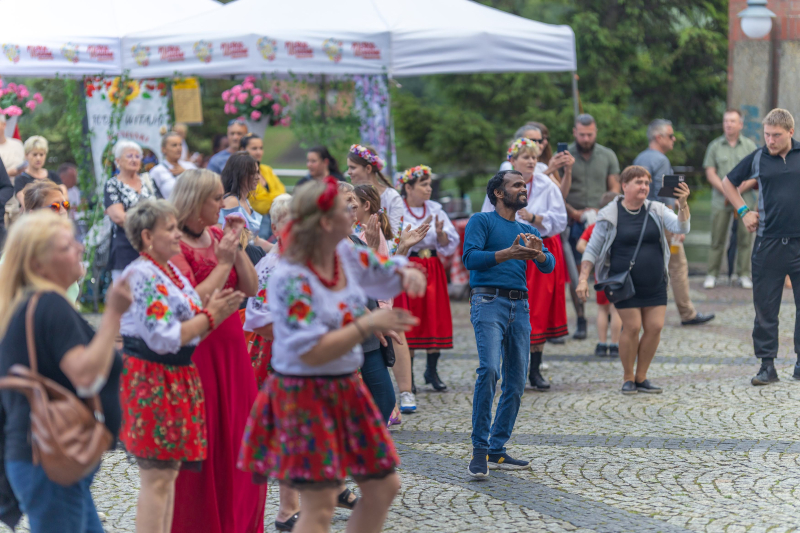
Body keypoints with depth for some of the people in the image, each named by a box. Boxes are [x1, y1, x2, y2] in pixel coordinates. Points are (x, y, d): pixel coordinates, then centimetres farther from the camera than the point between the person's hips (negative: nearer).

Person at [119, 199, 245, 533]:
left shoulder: (170, 272, 14)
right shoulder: (142, 276, -16)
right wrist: (210, 317, -14)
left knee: (168, 472, 13)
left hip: (175, 378, 10)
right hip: (150, 380, -10)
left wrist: (213, 311, 1)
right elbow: (164, 339, -22)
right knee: (157, 476, -6)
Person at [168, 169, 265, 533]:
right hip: (196, 352, -7)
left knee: (239, 438, 11)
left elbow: (251, 288, 6)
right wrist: (223, 261, -16)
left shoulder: (218, 236, 9)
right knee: (201, 446, 1)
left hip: (231, 349, 7)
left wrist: (238, 248, -5)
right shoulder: (174, 246, -13)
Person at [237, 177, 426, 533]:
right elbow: (311, 352, -24)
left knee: (384, 487, 13)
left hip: (346, 388, 8)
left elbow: (388, 274, 17)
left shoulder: (347, 254, 1)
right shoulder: (290, 278, -21)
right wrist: (367, 325, -25)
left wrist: (408, 273, -7)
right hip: (306, 394, -8)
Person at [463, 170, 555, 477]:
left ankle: (497, 450, 11)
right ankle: (480, 449, -18)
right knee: (489, 369, -23)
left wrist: (538, 253, -13)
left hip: (520, 306, 7)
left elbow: (549, 266, 8)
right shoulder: (482, 221, 5)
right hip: (489, 302, -6)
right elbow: (470, 257, -10)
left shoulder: (529, 231, 22)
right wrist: (509, 253, -20)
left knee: (516, 382, 3)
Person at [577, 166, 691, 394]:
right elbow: (592, 249, 0)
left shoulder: (656, 210, 6)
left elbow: (681, 227, -8)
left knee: (655, 327, -2)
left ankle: (641, 377, 13)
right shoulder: (610, 215, -3)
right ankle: (628, 378, 9)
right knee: (632, 327, -10)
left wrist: (682, 204, -26)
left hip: (654, 283, 4)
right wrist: (583, 279, -9)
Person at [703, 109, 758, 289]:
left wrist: (739, 190, -10)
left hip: (745, 199, 0)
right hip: (720, 199, 0)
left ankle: (744, 274, 7)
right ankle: (712, 275, 5)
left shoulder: (750, 146, 7)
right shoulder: (715, 146, 7)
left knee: (745, 237, 0)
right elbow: (710, 173, 2)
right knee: (717, 238, -1)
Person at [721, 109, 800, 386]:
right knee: (765, 308, 2)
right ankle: (767, 365, 9)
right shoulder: (757, 159, 5)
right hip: (768, 244, 1)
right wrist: (743, 212, 10)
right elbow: (728, 182, 20)